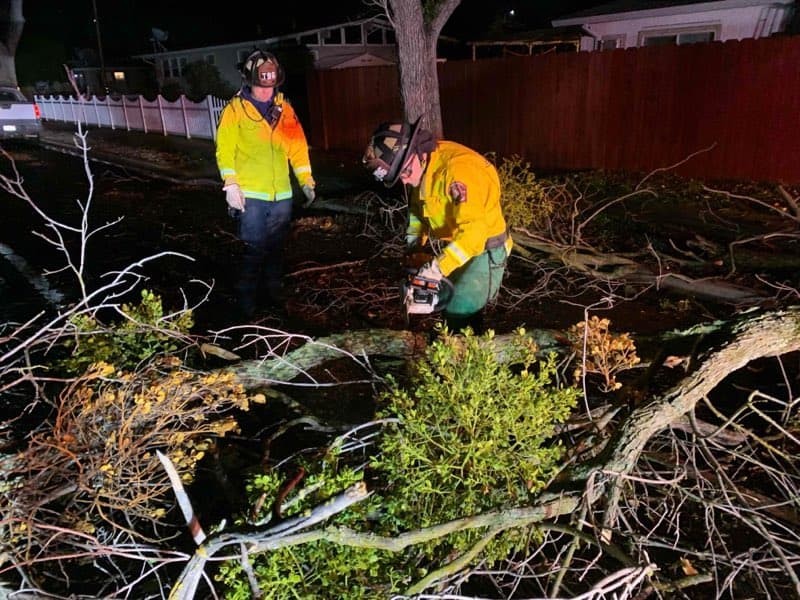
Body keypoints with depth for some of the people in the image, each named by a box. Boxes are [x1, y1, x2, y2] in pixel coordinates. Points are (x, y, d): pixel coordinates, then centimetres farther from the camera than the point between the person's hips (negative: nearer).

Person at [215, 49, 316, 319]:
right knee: (256, 248, -6)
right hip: (250, 194, -4)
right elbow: (225, 149, -6)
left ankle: (274, 291, 29)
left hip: (281, 192, 4)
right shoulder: (235, 109, -3)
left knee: (276, 247, 13)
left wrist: (306, 180, 5)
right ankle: (246, 297, 10)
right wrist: (231, 185, -14)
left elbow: (297, 145, 12)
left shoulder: (284, 108, 9)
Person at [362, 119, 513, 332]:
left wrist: (438, 267, -37)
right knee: (450, 308, 18)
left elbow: (473, 230, -37)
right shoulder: (423, 165, -2)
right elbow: (418, 205, 14)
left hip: (484, 251, -9)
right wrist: (413, 245, 2)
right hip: (457, 248, 9)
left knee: (460, 316, -13)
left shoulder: (458, 168, -31)